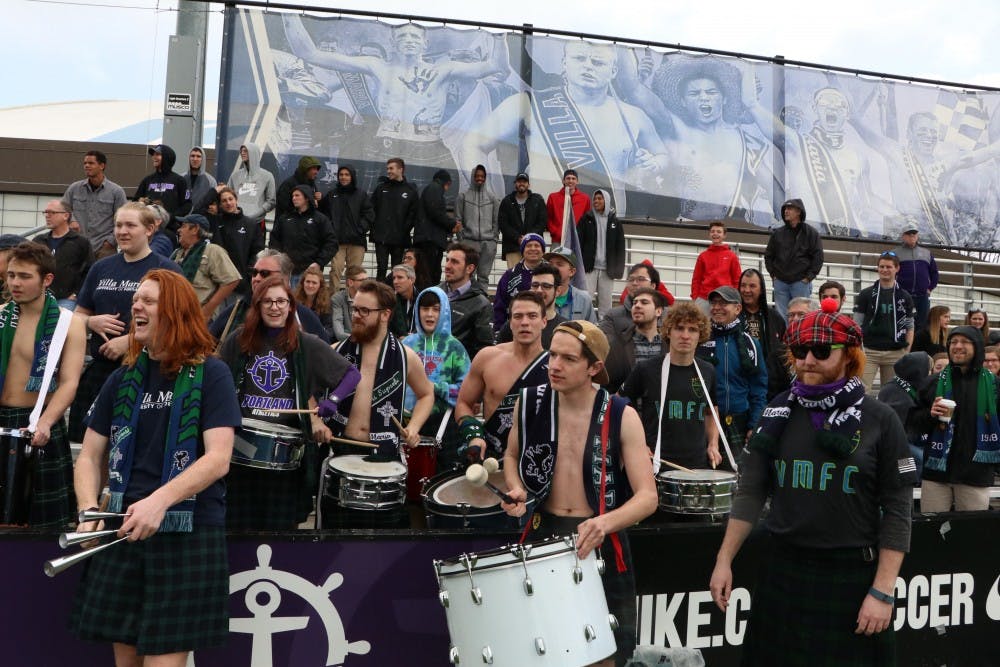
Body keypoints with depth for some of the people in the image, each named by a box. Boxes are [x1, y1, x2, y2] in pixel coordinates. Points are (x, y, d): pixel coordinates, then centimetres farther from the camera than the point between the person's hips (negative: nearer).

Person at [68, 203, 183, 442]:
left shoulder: (167, 270, -2)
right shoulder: (101, 268, 14)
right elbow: (78, 314, 21)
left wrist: (129, 340, -16)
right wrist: (92, 322, -3)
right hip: (99, 369, 5)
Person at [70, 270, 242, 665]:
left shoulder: (210, 375, -5)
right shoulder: (123, 378, 10)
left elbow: (218, 459, -14)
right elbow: (90, 456, 12)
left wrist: (159, 501, -27)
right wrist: (88, 510, -6)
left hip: (188, 533, -5)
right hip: (124, 531, 5)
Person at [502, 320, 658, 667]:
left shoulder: (621, 417, -12)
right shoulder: (530, 402, -5)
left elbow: (648, 497, -15)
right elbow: (512, 455, 14)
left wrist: (606, 522, -33)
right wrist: (517, 491, -7)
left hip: (602, 543, -2)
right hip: (543, 534, 2)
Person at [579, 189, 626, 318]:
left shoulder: (615, 222, 8)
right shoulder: (586, 219, 6)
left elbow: (620, 247, 7)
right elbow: (578, 242, 3)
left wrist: (618, 270, 0)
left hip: (607, 269, 1)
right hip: (589, 267, -1)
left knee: (606, 302, 4)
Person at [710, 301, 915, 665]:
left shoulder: (880, 419, -6)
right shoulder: (779, 412, 2)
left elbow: (897, 512, -7)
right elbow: (751, 493, 4)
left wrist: (883, 592, -11)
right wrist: (724, 561, 0)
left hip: (853, 576, -2)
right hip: (782, 571, 3)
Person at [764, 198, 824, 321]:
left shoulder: (810, 233, 1)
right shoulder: (777, 233, 9)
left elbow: (818, 256, 1)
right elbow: (768, 255, 17)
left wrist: (809, 276, -6)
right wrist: (773, 274, 7)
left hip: (801, 282, -3)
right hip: (780, 282, 3)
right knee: (781, 316, 3)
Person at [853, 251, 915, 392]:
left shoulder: (904, 297, 9)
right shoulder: (865, 295, 4)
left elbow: (909, 327, 11)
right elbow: (857, 324, 4)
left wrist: (907, 352, 2)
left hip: (895, 353, 2)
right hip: (869, 351, -1)